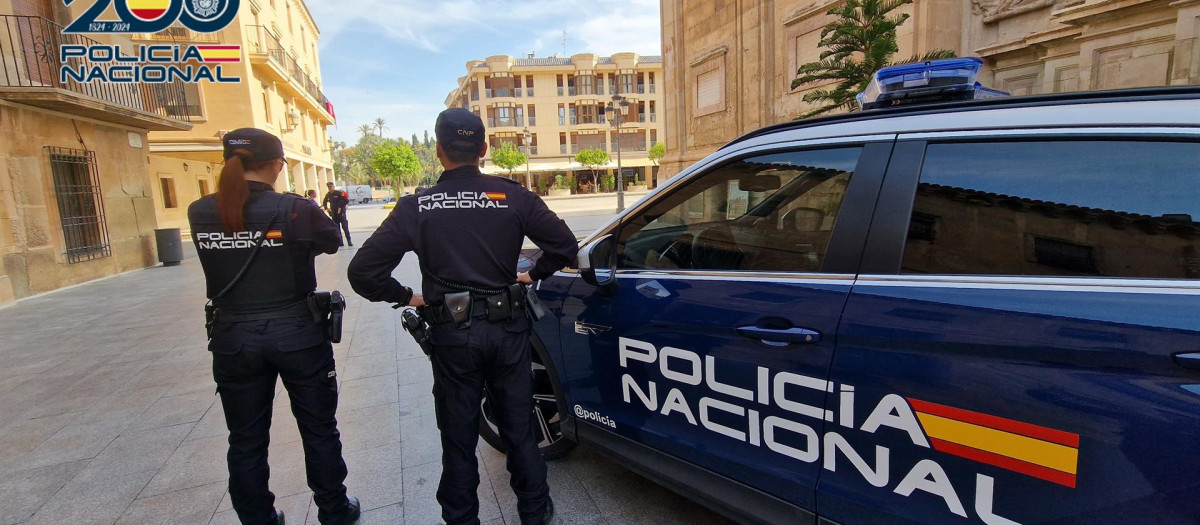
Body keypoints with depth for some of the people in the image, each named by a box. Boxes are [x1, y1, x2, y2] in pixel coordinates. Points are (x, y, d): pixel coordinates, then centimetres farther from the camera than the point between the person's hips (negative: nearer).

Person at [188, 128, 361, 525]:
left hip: (233, 339, 3)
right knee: (319, 431, 15)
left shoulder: (199, 213, -5)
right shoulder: (295, 209, -15)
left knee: (246, 442, 18)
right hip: (298, 334, -3)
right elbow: (331, 241, 1)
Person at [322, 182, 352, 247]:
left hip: (341, 212, -6)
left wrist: (341, 207, -15)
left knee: (345, 227, -8)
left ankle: (349, 241, -5)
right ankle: (339, 242, 12)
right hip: (333, 213, 6)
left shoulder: (339, 193, -9)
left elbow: (346, 200, -13)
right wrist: (326, 208, 11)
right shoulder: (328, 195, 9)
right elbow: (324, 202, 27)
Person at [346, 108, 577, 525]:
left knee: (459, 439, 15)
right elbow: (564, 244, -3)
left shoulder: (417, 207, -8)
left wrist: (407, 296, 5)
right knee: (519, 428, 17)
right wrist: (533, 275, 11)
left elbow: (362, 272, -9)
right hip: (507, 327, 1)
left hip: (452, 334, -1)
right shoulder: (512, 196, -6)